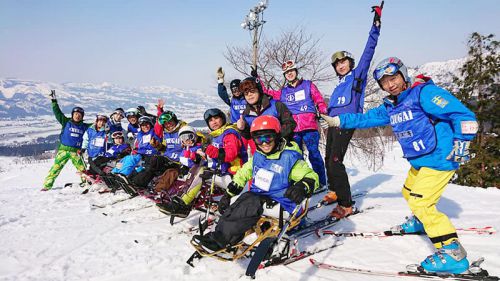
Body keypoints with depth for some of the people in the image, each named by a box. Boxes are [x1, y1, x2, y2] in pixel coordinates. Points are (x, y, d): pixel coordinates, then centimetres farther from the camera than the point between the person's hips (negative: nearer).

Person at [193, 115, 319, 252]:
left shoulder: (289, 158, -12)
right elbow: (243, 173, 19)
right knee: (245, 199, -26)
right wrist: (228, 194, 14)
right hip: (257, 197, 6)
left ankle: (218, 239, -29)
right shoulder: (258, 156, 8)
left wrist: (302, 187, -34)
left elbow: (312, 177, -11)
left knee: (251, 204, -31)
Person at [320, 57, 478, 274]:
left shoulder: (424, 93, -17)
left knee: (420, 203, -14)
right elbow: (367, 118, 16)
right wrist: (339, 120, 11)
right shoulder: (390, 106, 8)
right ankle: (420, 222, 54)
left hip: (439, 158, -9)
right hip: (419, 161, 9)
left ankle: (452, 253, -10)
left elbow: (464, 115, -17)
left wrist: (461, 143, -21)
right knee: (409, 193, 25)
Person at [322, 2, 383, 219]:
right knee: (329, 159, 15)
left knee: (335, 162, -17)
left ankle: (346, 205, -14)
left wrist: (376, 24, -10)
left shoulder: (358, 74, 3)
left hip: (346, 124, -9)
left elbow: (368, 51, -5)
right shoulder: (340, 83, 23)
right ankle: (335, 192, 35)